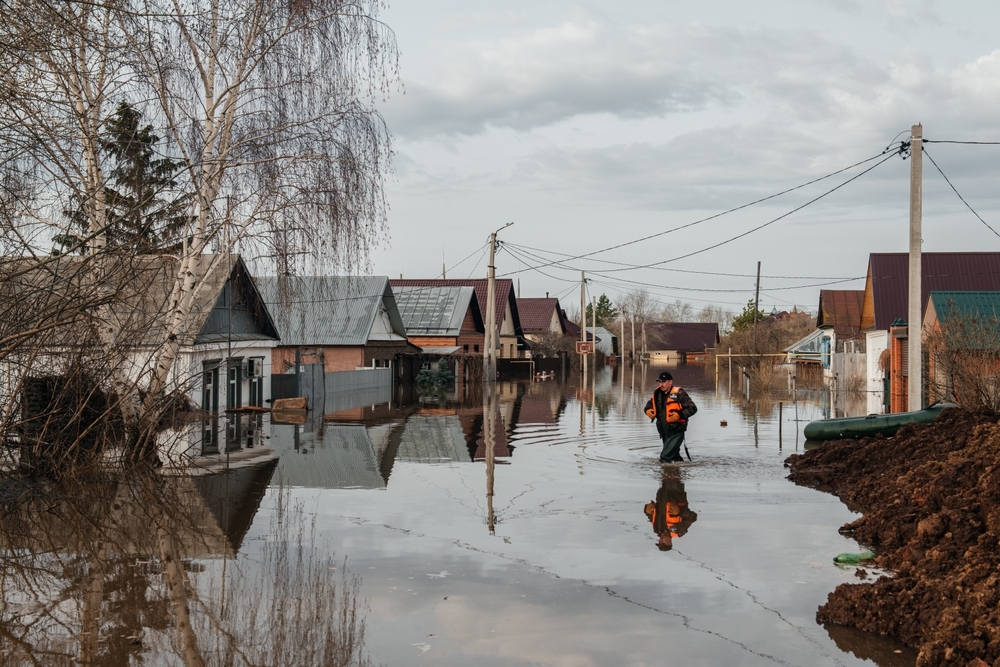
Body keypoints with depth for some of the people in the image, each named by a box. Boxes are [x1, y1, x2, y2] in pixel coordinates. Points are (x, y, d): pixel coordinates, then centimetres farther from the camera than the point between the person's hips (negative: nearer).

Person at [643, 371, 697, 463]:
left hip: (676, 432, -8)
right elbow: (649, 404, 25)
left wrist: (679, 415, -28)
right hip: (664, 433, 8)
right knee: (674, 455, 22)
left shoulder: (679, 393, -13)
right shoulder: (657, 394, 7)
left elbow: (693, 408, -14)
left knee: (665, 457, -19)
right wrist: (648, 410, 1)